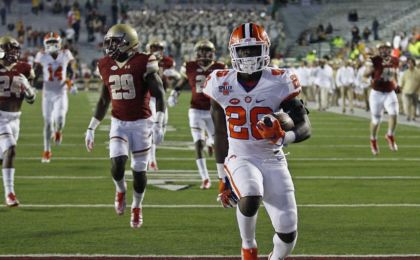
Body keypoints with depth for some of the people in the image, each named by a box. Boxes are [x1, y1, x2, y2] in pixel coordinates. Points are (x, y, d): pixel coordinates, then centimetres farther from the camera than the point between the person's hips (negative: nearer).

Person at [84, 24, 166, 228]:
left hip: (140, 123, -3)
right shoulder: (107, 66, 4)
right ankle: (121, 190, 17)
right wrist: (91, 128, 16)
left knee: (139, 171, 4)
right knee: (117, 165, -16)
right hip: (118, 123, 3)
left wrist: (158, 125, -24)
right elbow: (103, 100, 15)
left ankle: (137, 208, 28)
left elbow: (159, 95, -15)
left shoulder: (143, 64, -13)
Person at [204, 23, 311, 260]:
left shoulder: (279, 83, -7)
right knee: (251, 197, -35)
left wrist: (284, 138, -30)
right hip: (240, 158, 0)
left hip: (273, 160, 0)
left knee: (288, 233, -5)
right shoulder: (222, 84, 0)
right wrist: (223, 177, 15)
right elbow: (220, 135, 11)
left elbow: (305, 127, -8)